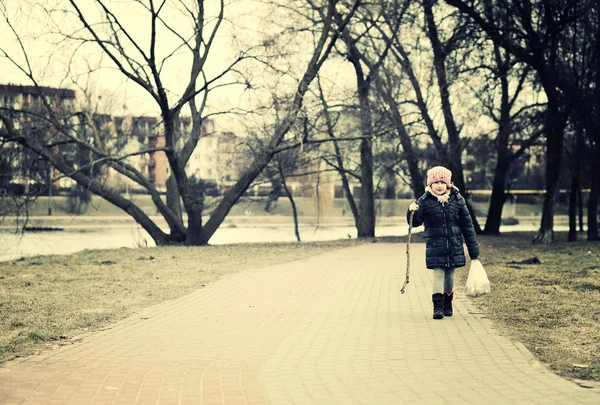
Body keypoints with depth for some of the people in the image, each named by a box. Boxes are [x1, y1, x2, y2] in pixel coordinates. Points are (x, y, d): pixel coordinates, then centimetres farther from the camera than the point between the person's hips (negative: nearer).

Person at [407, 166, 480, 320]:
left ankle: (447, 304, 28)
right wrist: (412, 212, -29)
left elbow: (467, 225, 4)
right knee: (438, 274, -9)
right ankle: (437, 307, -5)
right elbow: (416, 222, -4)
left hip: (454, 247, 2)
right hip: (435, 247, -2)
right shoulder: (425, 200, -4)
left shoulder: (457, 199, 0)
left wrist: (474, 251, 4)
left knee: (449, 275, 11)